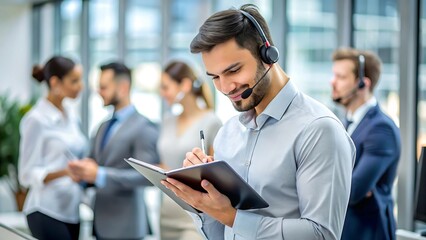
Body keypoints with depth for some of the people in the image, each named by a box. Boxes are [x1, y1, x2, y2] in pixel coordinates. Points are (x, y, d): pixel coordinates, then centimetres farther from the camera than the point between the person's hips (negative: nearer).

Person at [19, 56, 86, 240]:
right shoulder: (37, 119, -10)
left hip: (71, 210, 7)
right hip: (48, 212, -7)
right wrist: (65, 172, -26)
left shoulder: (71, 117, 12)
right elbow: (28, 174, -11)